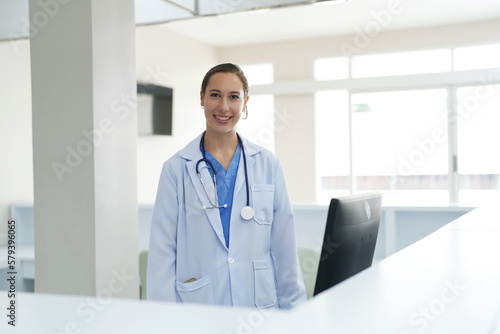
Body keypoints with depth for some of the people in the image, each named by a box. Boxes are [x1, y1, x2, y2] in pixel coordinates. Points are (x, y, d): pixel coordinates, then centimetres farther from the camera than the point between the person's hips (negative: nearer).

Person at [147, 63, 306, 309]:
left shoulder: (268, 164, 4)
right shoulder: (176, 168, -1)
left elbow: (284, 248, 5)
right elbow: (162, 252, -1)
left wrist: (294, 312, 5)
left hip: (260, 303, 2)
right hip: (198, 307, -1)